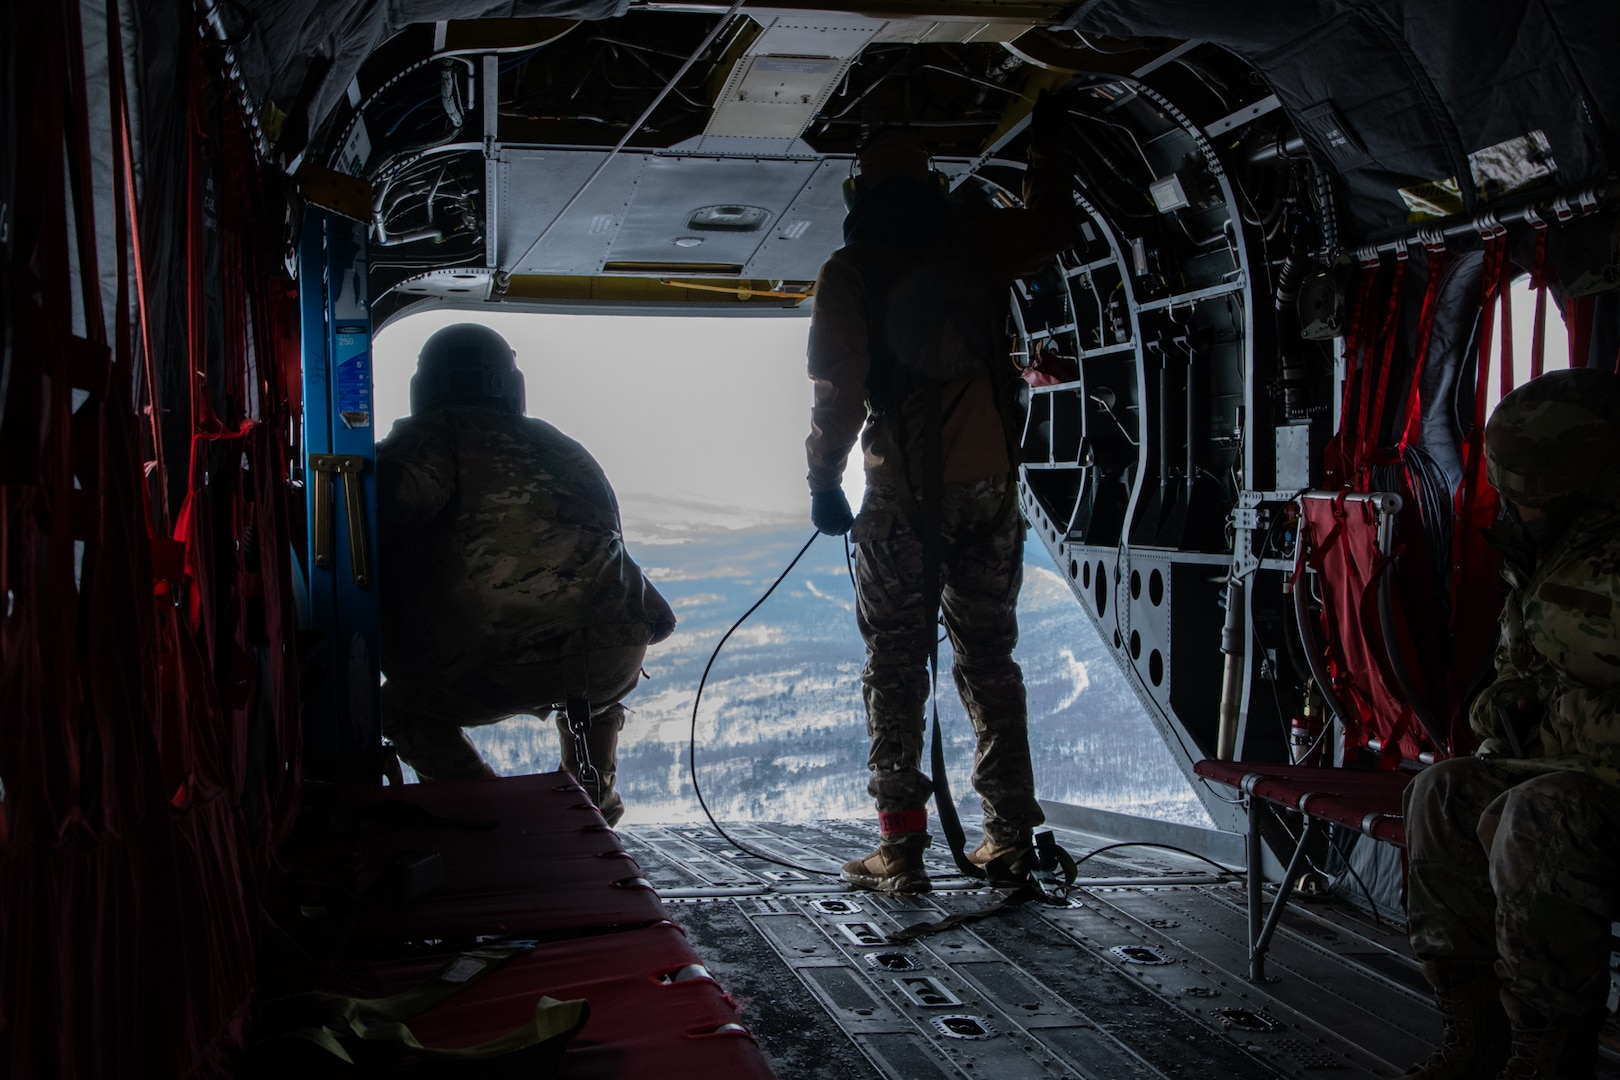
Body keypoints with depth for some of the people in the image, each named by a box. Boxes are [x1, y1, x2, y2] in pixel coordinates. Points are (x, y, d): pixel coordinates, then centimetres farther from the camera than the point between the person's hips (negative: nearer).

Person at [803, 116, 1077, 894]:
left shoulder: (851, 272, -5)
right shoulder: (978, 245, 6)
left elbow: (838, 391, -10)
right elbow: (1052, 229, 27)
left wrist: (823, 482, 2)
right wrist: (1045, 156, 44)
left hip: (903, 497, -4)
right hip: (991, 488, 4)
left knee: (896, 667, 2)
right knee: (989, 657, 14)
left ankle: (901, 847, 1)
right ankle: (1010, 830, 17)